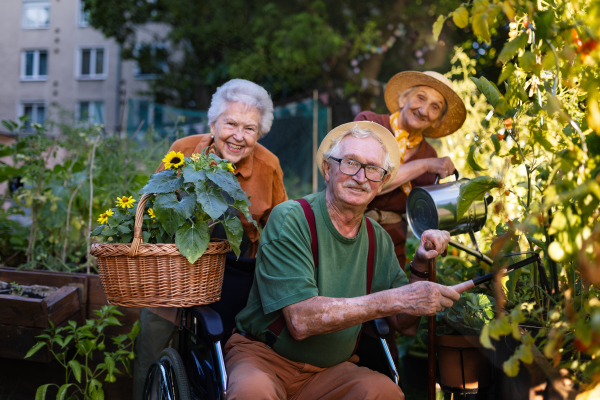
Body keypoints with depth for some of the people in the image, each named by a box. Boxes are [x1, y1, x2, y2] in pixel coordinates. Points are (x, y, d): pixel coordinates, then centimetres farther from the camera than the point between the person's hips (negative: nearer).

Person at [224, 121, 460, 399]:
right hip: (265, 356, -4)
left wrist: (421, 267, -10)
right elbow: (301, 320, -25)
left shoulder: (377, 239, 4)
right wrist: (396, 299, -28)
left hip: (330, 368, 5)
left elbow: (405, 324, 8)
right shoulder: (290, 219, -15)